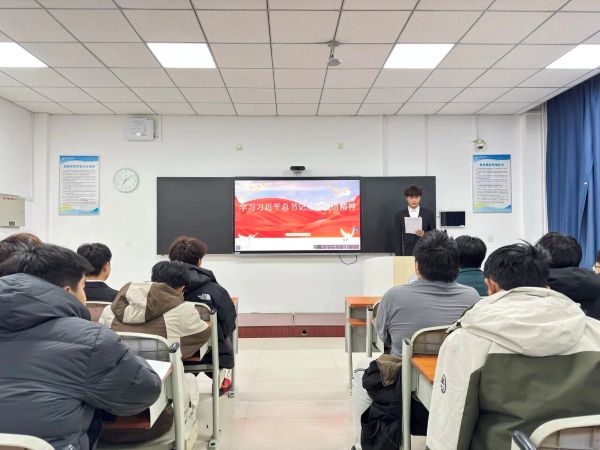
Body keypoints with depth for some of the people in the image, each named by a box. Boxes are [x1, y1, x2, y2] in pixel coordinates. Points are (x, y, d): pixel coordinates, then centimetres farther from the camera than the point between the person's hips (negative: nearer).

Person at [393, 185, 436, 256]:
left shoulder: (429, 213, 4)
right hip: (408, 253, 0)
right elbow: (397, 238, 3)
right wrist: (399, 256, -3)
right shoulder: (400, 215, 4)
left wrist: (424, 234, -15)